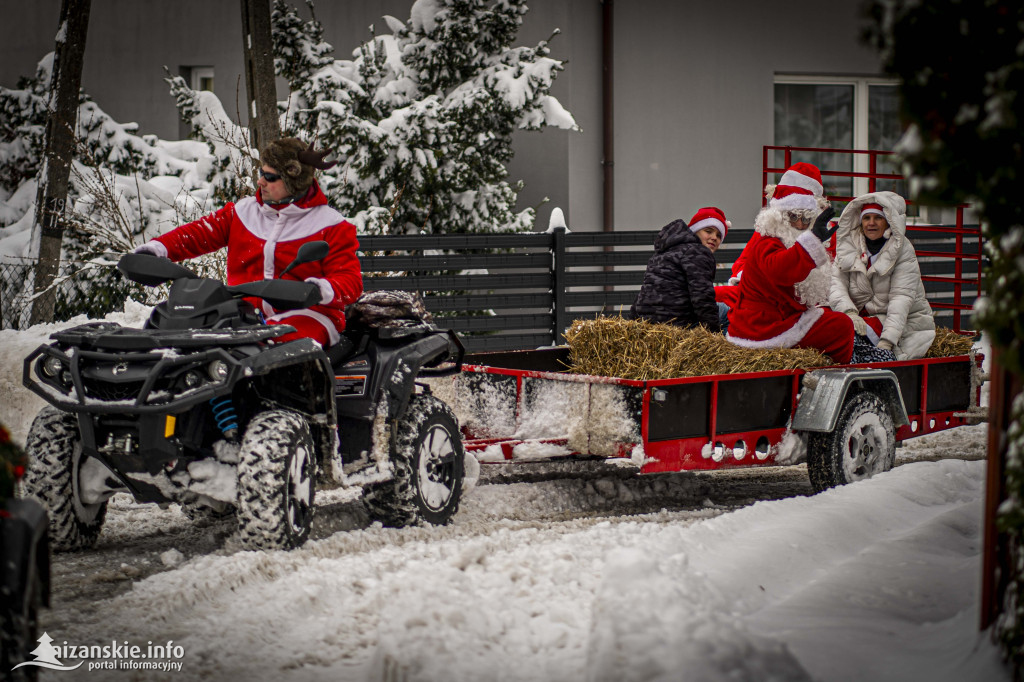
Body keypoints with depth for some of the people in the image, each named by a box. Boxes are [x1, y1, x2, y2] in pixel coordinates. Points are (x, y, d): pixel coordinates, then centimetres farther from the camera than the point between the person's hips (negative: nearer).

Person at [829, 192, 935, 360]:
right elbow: (836, 285, -5)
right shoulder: (848, 246, 6)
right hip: (862, 317, 4)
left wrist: (886, 341, -30)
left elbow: (902, 297, -16)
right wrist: (850, 313, -28)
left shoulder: (904, 251, -5)